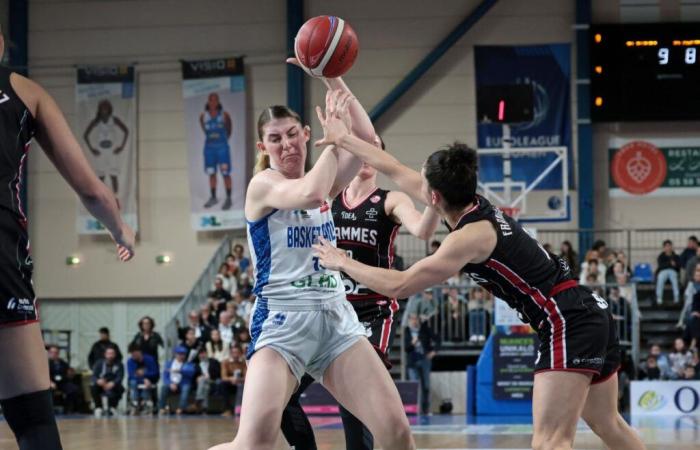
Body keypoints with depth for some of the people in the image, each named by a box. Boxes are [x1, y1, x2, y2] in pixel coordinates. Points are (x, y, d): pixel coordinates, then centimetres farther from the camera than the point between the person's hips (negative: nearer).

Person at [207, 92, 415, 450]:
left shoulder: (322, 179, 13)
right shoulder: (263, 184, -4)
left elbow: (367, 145, -5)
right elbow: (310, 193, -25)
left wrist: (344, 97, -15)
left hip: (336, 316, 6)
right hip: (282, 320, -6)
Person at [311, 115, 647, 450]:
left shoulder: (471, 235, -17)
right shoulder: (475, 207, 8)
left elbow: (398, 286, -16)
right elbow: (396, 171, 18)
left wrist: (342, 262, -2)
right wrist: (342, 139, 25)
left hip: (568, 322, -10)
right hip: (589, 312, 10)